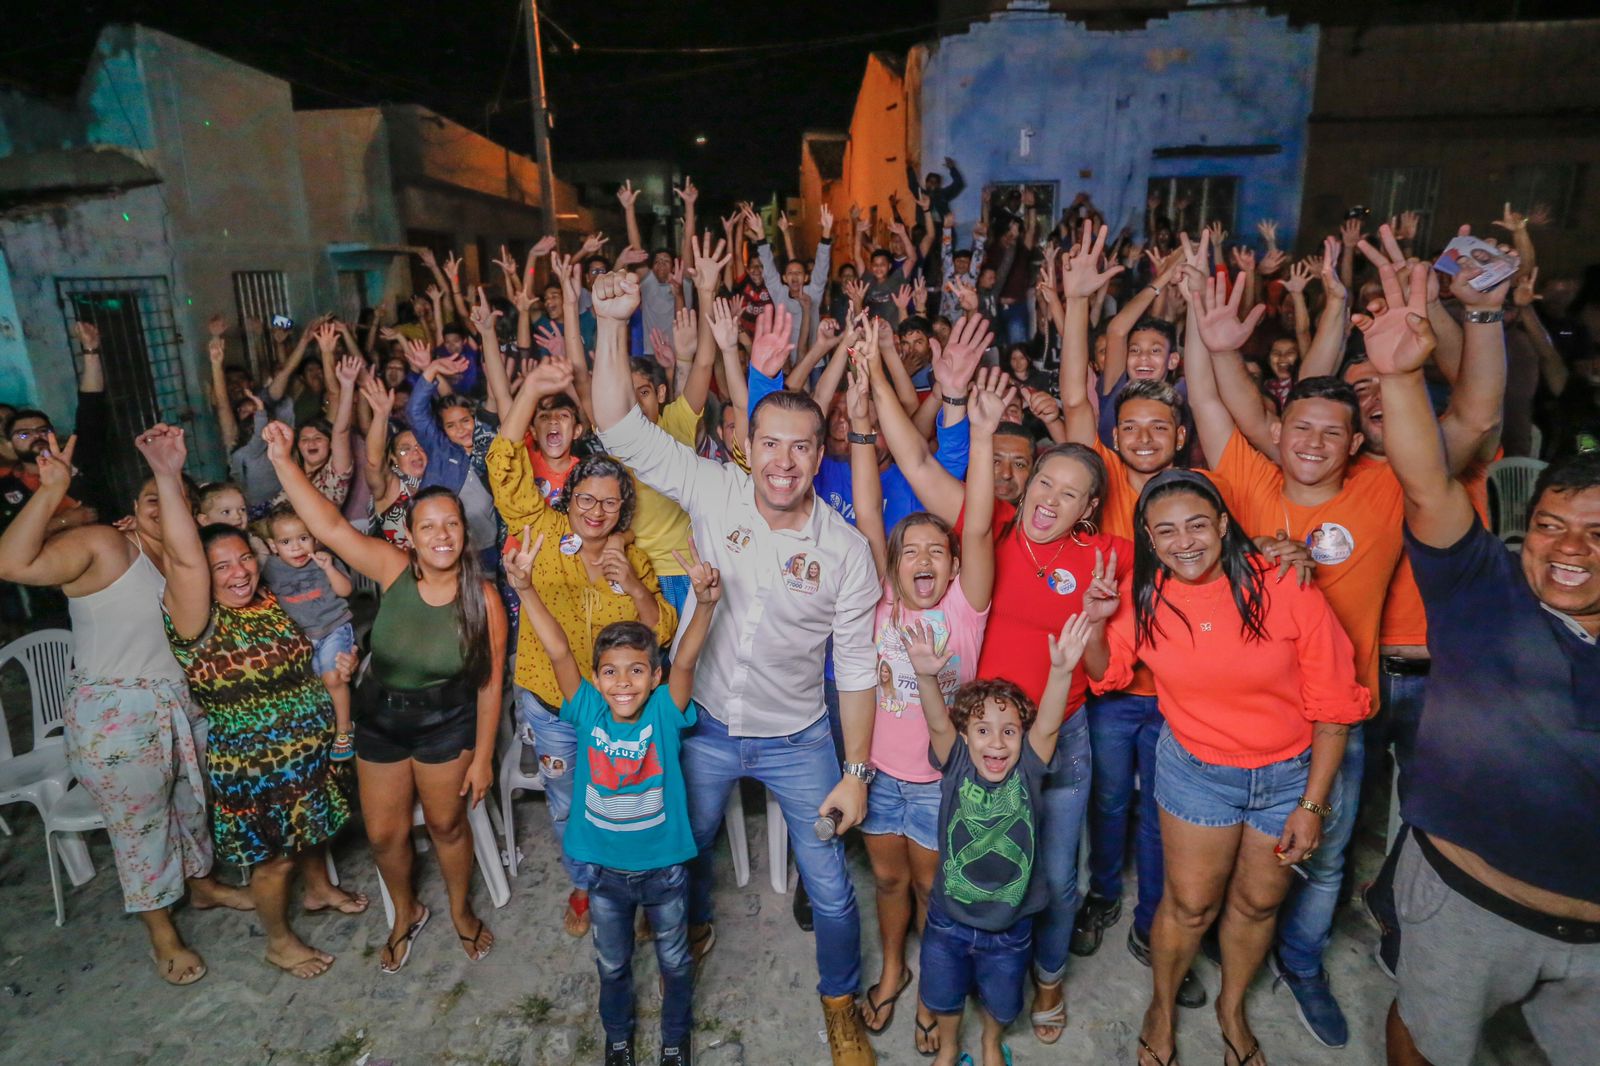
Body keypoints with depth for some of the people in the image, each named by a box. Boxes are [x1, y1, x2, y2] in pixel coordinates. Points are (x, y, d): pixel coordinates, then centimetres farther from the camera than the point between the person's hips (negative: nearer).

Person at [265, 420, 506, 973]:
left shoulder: (482, 598, -21)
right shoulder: (394, 569, -18)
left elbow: (490, 684, -15)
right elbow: (331, 526, -29)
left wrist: (482, 757, -11)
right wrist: (283, 462, -39)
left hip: (446, 724, -2)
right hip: (379, 718, 2)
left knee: (447, 824, 15)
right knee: (383, 833, 16)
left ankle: (461, 911, 44)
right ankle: (406, 914, 45)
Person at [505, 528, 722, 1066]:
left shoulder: (665, 713, -18)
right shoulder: (589, 713, -15)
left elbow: (685, 661, -36)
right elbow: (559, 652, -26)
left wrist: (705, 604, -53)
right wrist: (525, 589, -38)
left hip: (664, 864, -1)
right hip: (604, 865, 2)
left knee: (674, 959, 22)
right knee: (612, 962, 25)